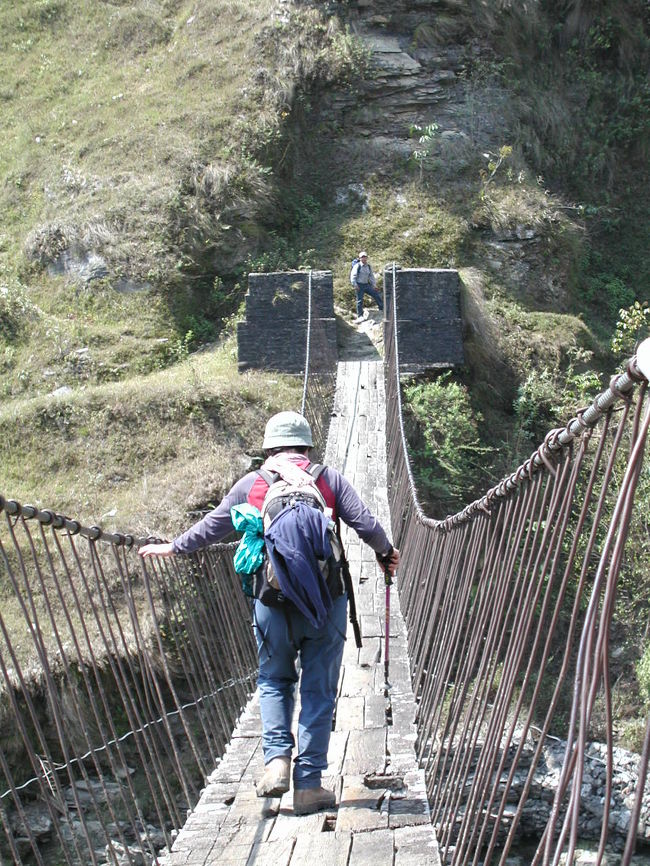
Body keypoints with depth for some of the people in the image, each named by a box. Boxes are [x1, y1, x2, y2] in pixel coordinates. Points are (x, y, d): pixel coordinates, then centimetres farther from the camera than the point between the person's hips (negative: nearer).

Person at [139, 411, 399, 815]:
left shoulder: (252, 484, 8)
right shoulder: (329, 478, 6)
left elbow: (211, 527, 15)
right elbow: (366, 524, 3)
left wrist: (172, 547, 31)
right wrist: (387, 553, 23)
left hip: (272, 602, 1)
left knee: (274, 680, 20)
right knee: (318, 690, 7)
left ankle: (277, 759, 3)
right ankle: (309, 783, 6)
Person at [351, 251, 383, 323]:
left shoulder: (369, 266, 10)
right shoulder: (357, 266, -9)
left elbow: (371, 276, 20)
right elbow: (353, 276, -12)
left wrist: (374, 284, 14)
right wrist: (355, 285, -20)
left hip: (367, 285, 6)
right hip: (359, 285, -6)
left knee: (377, 295, 3)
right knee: (360, 300, -5)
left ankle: (383, 309, 17)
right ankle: (360, 316, 3)